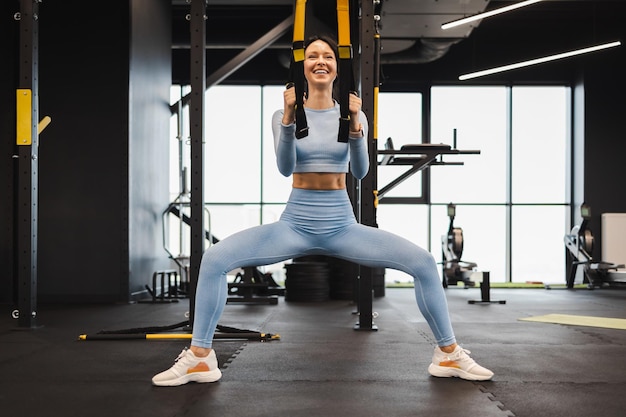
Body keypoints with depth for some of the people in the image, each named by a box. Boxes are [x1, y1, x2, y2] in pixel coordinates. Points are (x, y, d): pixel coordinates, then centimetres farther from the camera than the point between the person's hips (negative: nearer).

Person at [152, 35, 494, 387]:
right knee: (215, 258, -22)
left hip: (342, 226, 1)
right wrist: (289, 119, -29)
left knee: (424, 262, -16)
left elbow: (361, 171, -12)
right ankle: (200, 357, -9)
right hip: (295, 224, 0)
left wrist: (354, 125, -27)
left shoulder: (353, 114, 3)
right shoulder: (285, 114, 1)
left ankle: (449, 355, 2)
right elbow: (285, 168, -15)